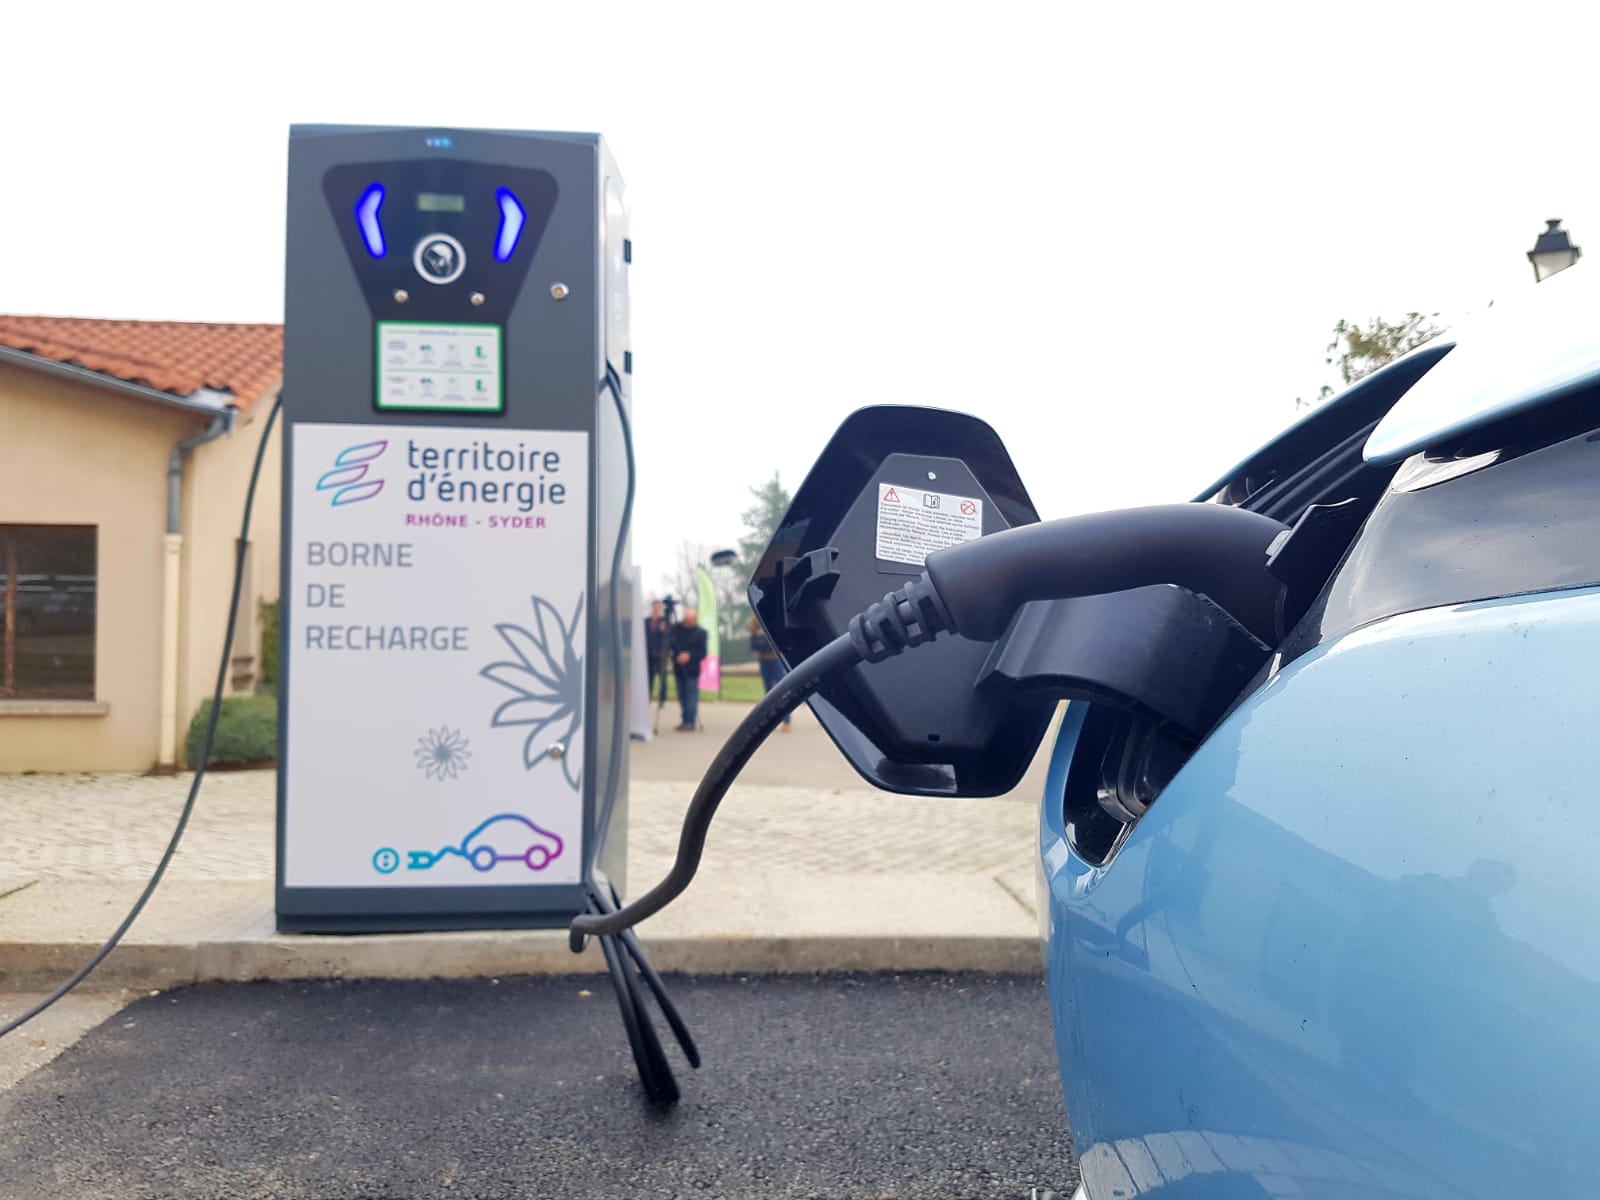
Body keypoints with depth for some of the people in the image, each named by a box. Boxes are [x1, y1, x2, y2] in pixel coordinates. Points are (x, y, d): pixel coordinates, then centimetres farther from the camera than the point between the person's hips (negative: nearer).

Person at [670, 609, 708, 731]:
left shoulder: (700, 633, -5)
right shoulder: (676, 628, 6)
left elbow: (702, 653, -7)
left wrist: (689, 656, -20)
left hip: (692, 669, -5)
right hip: (678, 667, 5)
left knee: (691, 696, -5)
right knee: (682, 696, 10)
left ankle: (690, 722, 0)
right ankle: (685, 720, 19)